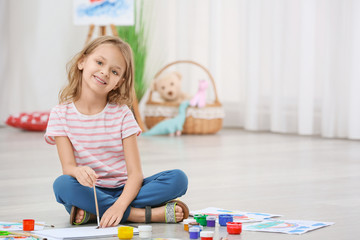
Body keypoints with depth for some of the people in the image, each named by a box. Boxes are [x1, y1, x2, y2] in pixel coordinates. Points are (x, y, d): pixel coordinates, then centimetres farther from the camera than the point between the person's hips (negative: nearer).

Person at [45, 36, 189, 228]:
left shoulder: (122, 113, -1)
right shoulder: (61, 114, -1)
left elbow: (135, 173, -10)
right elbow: (67, 166, -10)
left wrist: (119, 206, -31)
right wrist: (77, 171, -37)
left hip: (123, 191, 1)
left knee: (178, 179, -21)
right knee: (62, 184, -35)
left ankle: (94, 213, -26)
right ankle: (142, 214, -29)